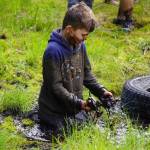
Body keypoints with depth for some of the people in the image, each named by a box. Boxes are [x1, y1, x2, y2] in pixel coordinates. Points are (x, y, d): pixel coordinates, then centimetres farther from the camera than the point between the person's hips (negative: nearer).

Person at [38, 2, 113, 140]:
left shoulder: (80, 45, -1)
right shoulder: (53, 51, -25)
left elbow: (86, 73, 10)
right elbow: (55, 86, -24)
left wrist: (101, 91, -2)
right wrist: (77, 102, -28)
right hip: (56, 112, -7)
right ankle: (44, 123, 23)